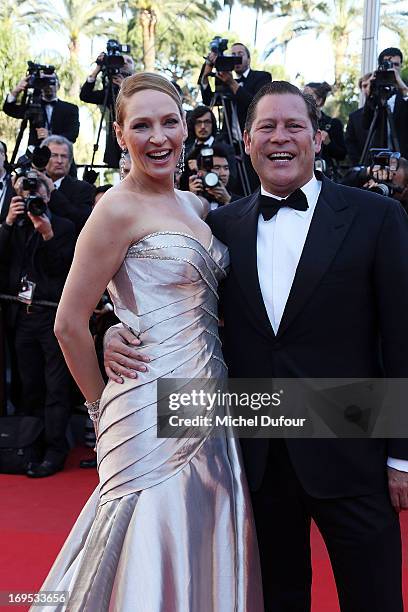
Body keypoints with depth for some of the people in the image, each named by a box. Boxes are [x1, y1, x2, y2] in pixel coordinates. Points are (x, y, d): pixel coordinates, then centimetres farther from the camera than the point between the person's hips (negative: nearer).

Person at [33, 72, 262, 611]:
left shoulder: (193, 205, 11)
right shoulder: (119, 208, -12)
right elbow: (69, 325, -12)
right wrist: (103, 404, -2)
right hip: (156, 410, -7)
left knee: (200, 559, 18)